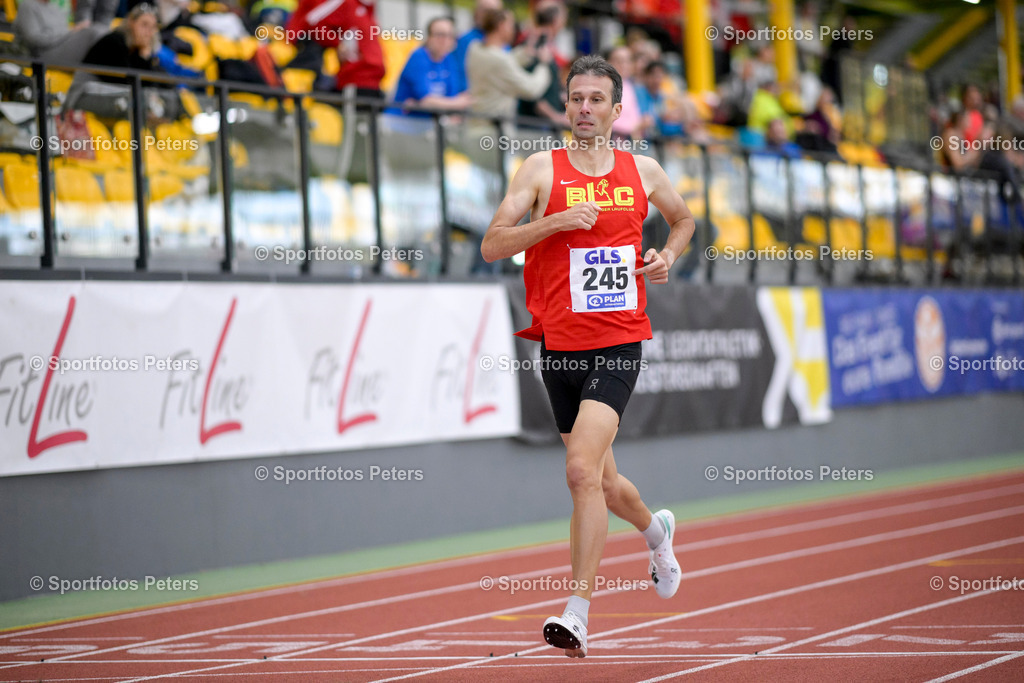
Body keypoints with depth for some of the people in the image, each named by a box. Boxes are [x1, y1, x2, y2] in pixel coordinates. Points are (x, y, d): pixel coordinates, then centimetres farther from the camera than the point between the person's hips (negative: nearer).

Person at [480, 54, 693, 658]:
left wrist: (669, 256, 7)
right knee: (602, 482, 14)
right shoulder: (542, 169, 1)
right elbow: (492, 247, -5)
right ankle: (656, 529, 49)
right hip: (561, 346, 2)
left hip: (620, 342, -2)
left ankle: (578, 613, -15)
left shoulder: (643, 171, 7)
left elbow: (684, 218, 27)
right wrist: (556, 220, -17)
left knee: (582, 469, -19)